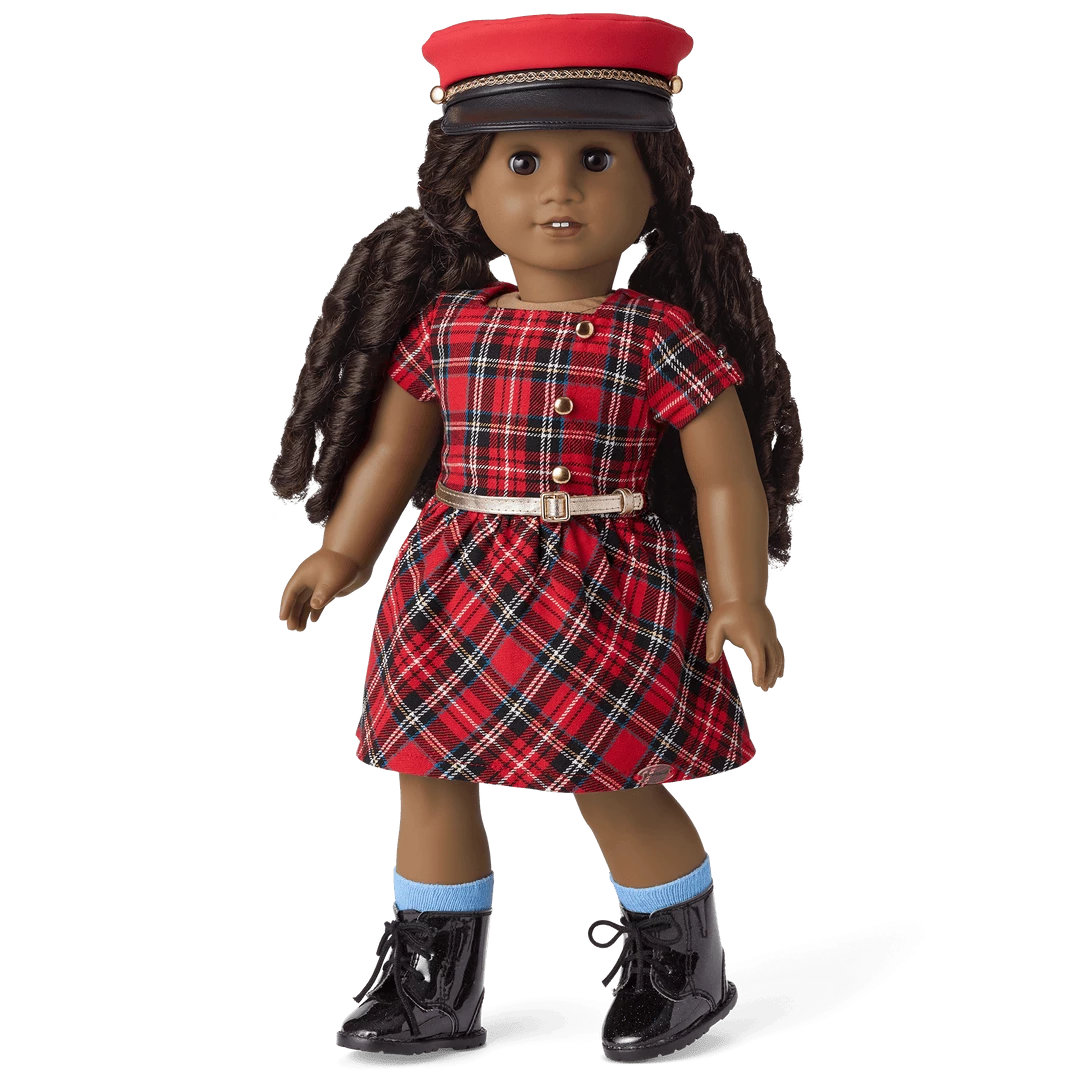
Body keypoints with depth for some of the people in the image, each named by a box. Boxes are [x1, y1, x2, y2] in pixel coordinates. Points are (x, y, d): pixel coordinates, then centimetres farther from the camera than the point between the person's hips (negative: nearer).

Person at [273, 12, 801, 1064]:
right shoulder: (445, 326, 1)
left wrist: (740, 600, -12)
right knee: (429, 777, 10)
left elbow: (728, 477, -7)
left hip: (608, 596, -4)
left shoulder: (661, 338, -9)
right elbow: (391, 449, 12)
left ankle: (683, 963, 26)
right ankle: (432, 981, 28)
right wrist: (341, 555, 7)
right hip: (458, 598, 5)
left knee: (615, 791, 0)